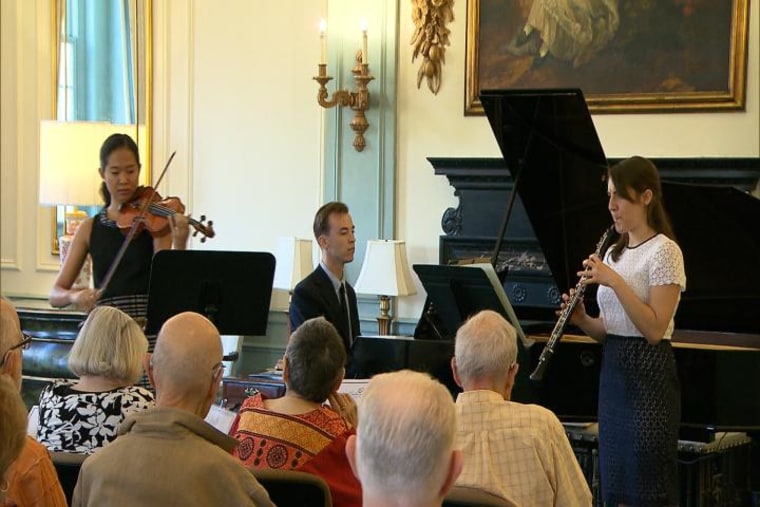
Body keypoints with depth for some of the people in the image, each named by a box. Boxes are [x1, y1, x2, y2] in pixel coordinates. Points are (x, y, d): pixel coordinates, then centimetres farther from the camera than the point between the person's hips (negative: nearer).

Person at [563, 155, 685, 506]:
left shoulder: (664, 251, -10)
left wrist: (615, 281, -23)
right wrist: (582, 320, -4)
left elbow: (655, 329, -19)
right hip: (612, 372, 8)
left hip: (649, 374, -8)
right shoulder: (613, 254, 14)